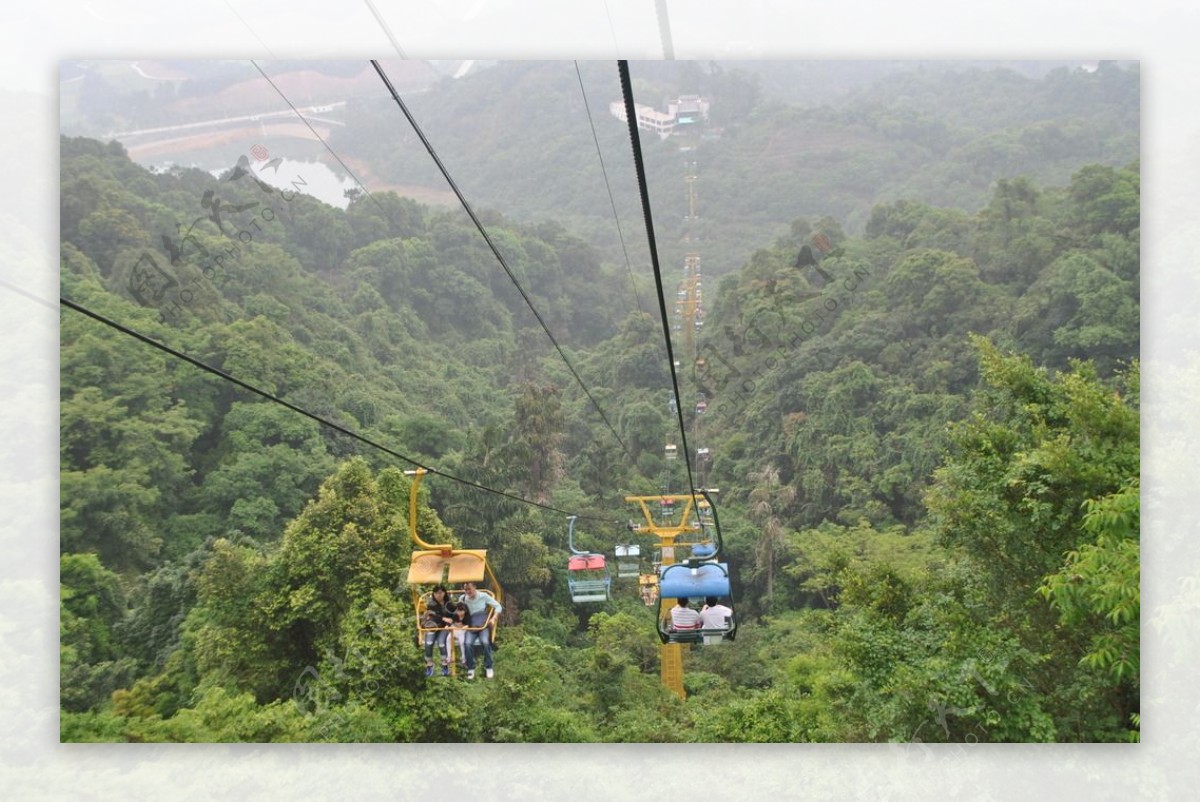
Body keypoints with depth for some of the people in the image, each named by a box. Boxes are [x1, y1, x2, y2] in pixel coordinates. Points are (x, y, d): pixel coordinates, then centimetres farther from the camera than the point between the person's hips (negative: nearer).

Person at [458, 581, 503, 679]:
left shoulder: (483, 596, 1)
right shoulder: (462, 599, 6)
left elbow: (498, 606, 4)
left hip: (484, 626, -1)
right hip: (471, 627, 2)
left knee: (485, 642, -31)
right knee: (468, 643, -29)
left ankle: (488, 667, -11)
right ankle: (470, 668, -11)